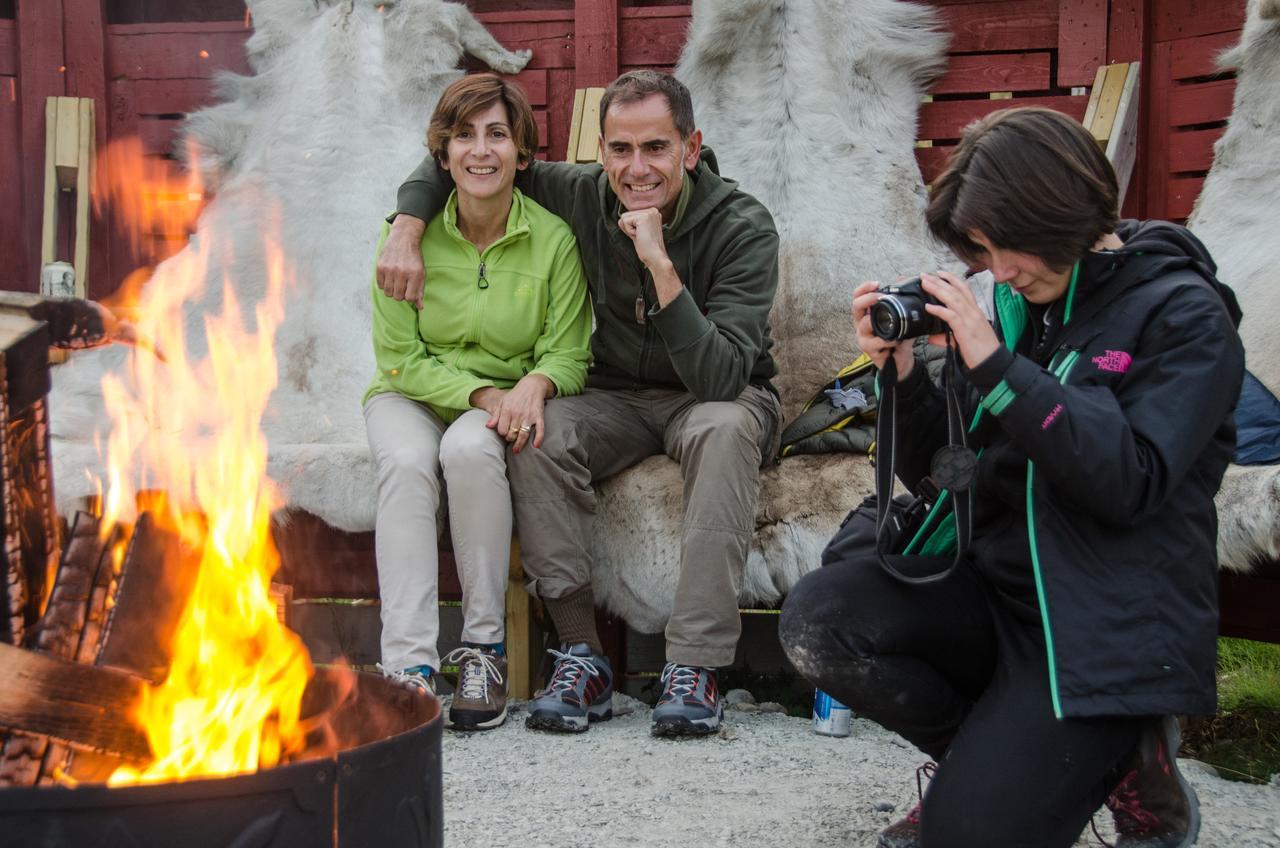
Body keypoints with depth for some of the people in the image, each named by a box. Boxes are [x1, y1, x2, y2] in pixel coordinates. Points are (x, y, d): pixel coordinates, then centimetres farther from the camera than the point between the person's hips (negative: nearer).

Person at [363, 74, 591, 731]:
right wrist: (482, 393, -21)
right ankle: (408, 664, -35)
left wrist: (533, 386, -28)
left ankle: (484, 647, -23)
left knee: (470, 449, -35)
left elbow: (568, 354, -4)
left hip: (508, 401, 0)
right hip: (413, 396, 1)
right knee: (408, 461, -33)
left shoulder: (553, 239, -8)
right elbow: (400, 356, -6)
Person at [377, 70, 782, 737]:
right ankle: (581, 655, -24)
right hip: (616, 397, 3)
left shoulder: (742, 227, -21)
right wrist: (406, 230, -12)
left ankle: (694, 665, -38)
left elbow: (719, 377, -32)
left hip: (719, 399, -3)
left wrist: (661, 265, -38)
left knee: (724, 428, -38)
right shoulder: (583, 196, -10)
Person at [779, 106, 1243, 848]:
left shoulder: (1184, 315, -7)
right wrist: (903, 374, -11)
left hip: (1113, 627, -5)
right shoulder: (1011, 303, 6)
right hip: (999, 585, 6)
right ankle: (992, 751, 4)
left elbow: (1131, 483, -21)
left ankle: (1121, 756, 11)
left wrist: (993, 367, -23)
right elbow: (938, 475, 8)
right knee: (818, 619, -20)